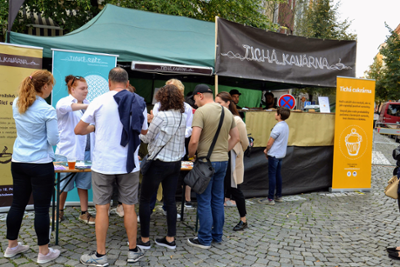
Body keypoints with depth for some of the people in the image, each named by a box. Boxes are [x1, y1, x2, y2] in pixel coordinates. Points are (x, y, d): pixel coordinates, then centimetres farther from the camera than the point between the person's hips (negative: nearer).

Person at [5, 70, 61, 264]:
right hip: (41, 165, -7)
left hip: (18, 162, 7)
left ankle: (12, 246, 30)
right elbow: (53, 140, -11)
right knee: (41, 208, 2)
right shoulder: (47, 110, -16)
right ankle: (44, 252, 13)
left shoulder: (16, 104, 4)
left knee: (17, 204, 16)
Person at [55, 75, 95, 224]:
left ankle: (84, 213, 22)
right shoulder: (65, 102, -6)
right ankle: (60, 211, 29)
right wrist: (86, 106, -38)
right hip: (69, 152, -5)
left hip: (85, 151, 5)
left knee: (83, 184, 12)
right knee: (64, 185, 9)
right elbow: (62, 107, -32)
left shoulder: (87, 104, 12)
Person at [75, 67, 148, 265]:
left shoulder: (99, 101, -8)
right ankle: (133, 251, 23)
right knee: (129, 207, 11)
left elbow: (78, 130, -2)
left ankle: (100, 256, 16)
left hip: (103, 164, -2)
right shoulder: (139, 103, 0)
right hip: (129, 164, 2)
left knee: (102, 208, 8)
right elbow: (144, 131, 14)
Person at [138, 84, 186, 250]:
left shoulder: (161, 116, -17)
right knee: (170, 200, 13)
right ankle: (170, 239, 20)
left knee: (145, 200, 8)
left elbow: (147, 138, -8)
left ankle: (145, 239, 15)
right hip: (176, 163, 7)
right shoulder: (183, 116, 4)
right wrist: (154, 120, 14)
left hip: (159, 163, -7)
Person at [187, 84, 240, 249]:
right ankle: (217, 235, 27)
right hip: (223, 161, 7)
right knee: (218, 200, 16)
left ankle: (205, 240, 11)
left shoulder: (201, 111, -13)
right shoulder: (227, 112, 9)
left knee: (204, 201, 3)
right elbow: (235, 138, 14)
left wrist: (191, 155, -4)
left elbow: (194, 140, -21)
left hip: (207, 161, -7)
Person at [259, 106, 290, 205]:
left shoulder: (278, 127, -20)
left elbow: (270, 142, -17)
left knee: (272, 176, -4)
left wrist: (266, 151, 1)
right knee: (278, 175, 15)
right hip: (281, 154, 9)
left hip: (274, 154, -9)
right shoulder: (285, 126, 9)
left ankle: (270, 199, 0)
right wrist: (268, 150, 11)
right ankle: (279, 196, 24)